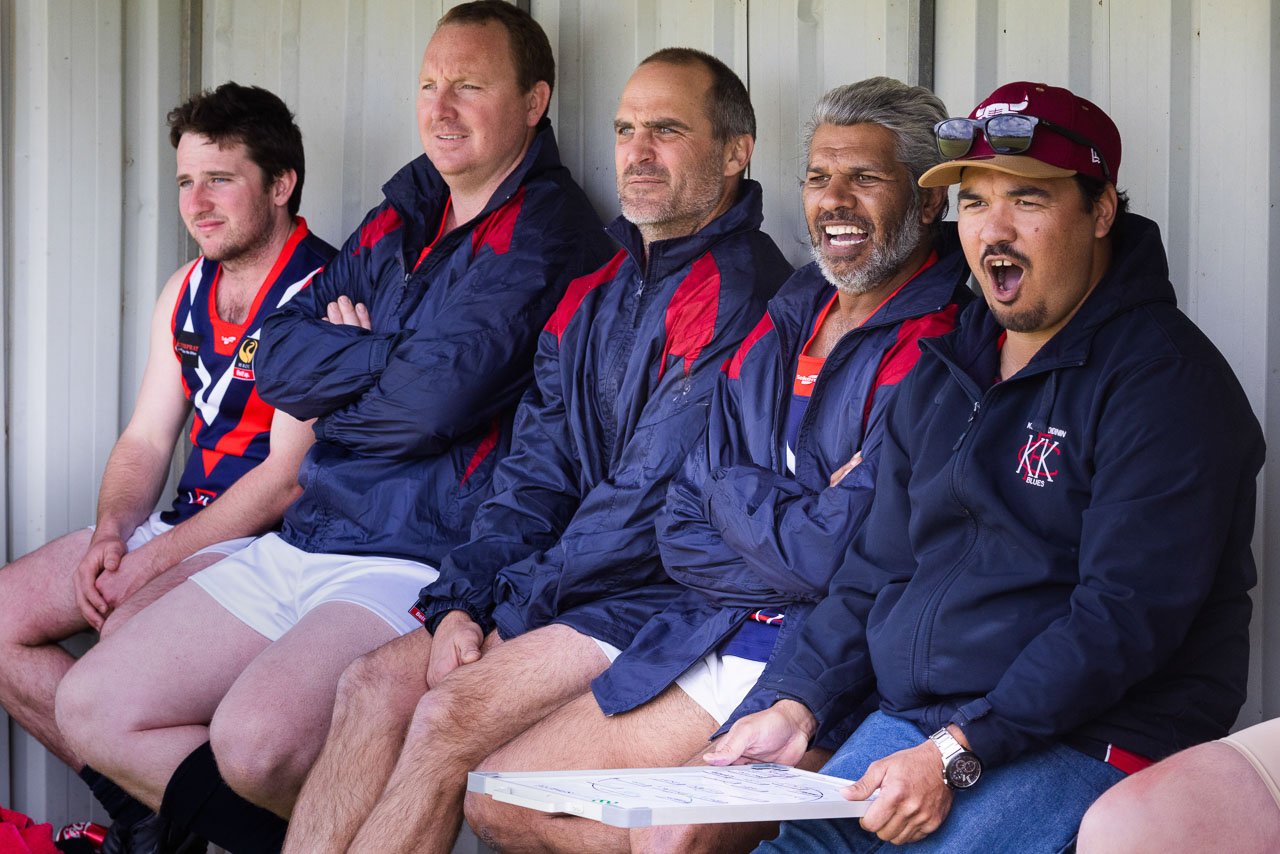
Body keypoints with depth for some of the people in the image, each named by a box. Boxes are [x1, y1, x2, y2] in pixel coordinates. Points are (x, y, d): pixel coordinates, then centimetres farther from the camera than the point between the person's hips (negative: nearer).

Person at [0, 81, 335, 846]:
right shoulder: (186, 291, 13)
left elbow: (288, 479, -18)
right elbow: (145, 441, 15)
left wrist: (156, 558, -17)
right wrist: (109, 536, -6)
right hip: (183, 528, 9)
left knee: (126, 638, -32)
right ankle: (132, 801, 2)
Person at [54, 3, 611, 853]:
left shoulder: (545, 232, -9)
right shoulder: (399, 218, 16)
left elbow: (435, 400, -20)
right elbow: (278, 357, 9)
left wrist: (332, 382, -1)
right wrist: (389, 360, -7)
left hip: (425, 561, -9)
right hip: (299, 546, 9)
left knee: (256, 735, -32)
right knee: (93, 707, 4)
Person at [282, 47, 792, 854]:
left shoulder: (741, 287, -12)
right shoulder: (594, 296, 16)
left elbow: (657, 495, -17)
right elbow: (537, 474, 13)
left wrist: (512, 603, -11)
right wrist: (460, 602, -2)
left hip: (665, 599, -8)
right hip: (562, 592, 8)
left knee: (453, 714, -23)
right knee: (376, 682, -9)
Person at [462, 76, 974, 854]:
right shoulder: (775, 332, 14)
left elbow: (836, 554, -20)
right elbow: (683, 534, 8)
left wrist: (738, 495, -3)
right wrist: (788, 514, -9)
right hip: (713, 645, 8)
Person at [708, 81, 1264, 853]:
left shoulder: (1164, 381, -9)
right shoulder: (941, 373, 17)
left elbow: (1128, 615, -18)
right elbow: (879, 567, 20)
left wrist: (956, 755, -22)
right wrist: (798, 705, 4)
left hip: (1090, 740, -7)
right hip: (908, 722, 7)